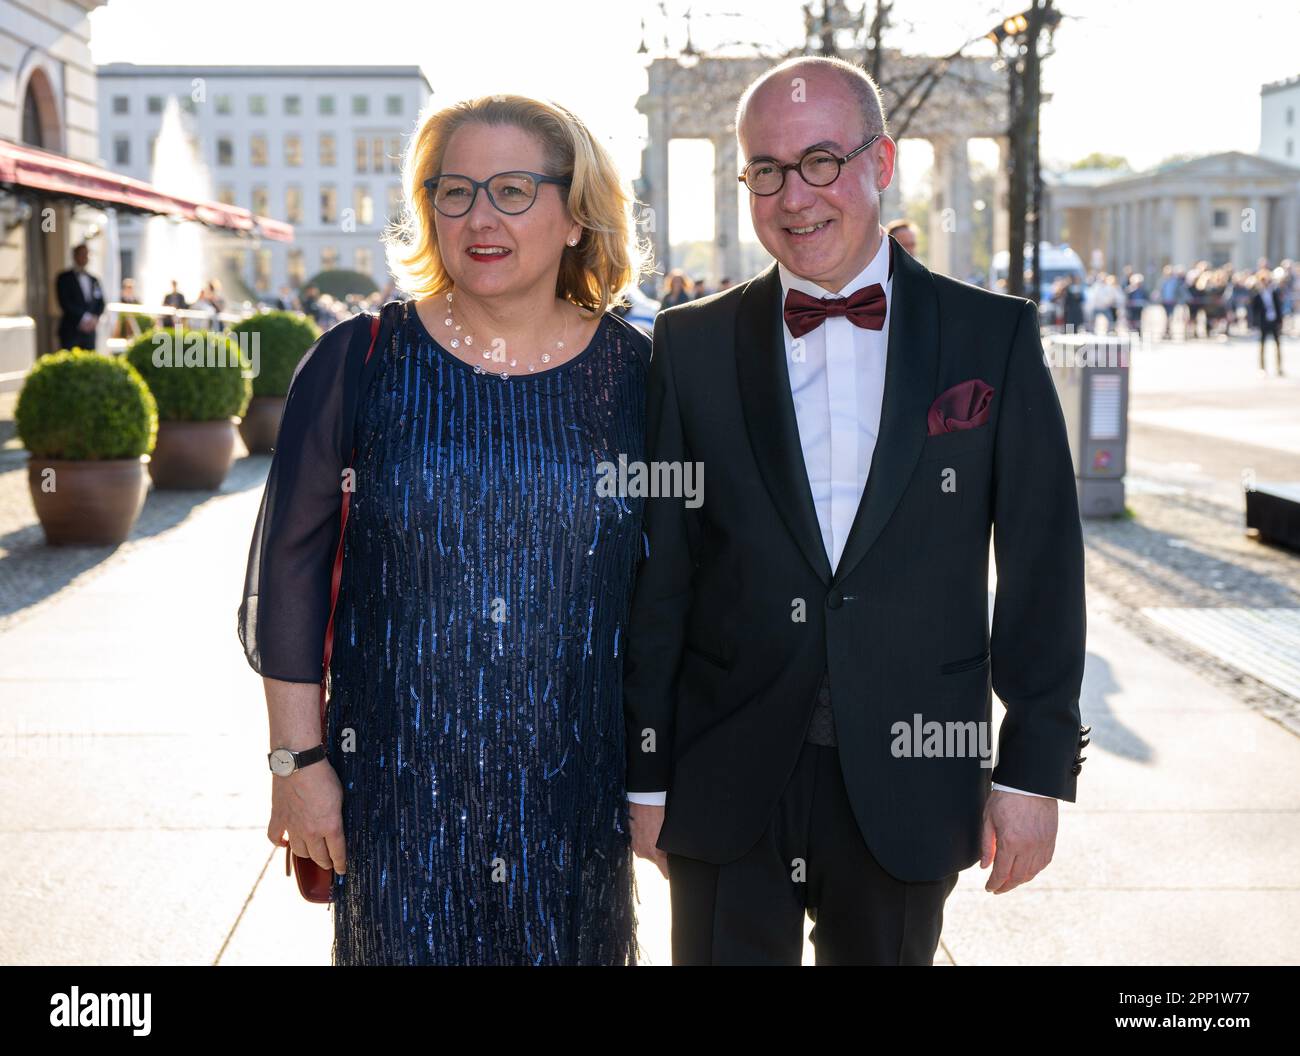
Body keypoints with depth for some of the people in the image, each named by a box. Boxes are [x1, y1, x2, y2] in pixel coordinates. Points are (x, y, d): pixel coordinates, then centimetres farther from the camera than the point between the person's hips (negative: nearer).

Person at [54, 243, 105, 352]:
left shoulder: (93, 280, 18)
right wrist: (84, 318, -14)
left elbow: (100, 303, 13)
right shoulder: (64, 278, 2)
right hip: (70, 331, -5)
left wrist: (94, 318, -6)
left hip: (89, 331, 5)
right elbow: (65, 303, -8)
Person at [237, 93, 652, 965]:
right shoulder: (358, 363, -4)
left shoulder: (636, 372, -2)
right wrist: (298, 759, -3)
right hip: (398, 785, -1)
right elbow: (288, 566, -1)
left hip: (579, 786, 1)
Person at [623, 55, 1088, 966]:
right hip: (727, 783, 0)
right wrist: (647, 772, 2)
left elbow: (1041, 565, 0)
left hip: (909, 782, 0)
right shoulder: (691, 345, 1)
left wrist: (1036, 766, -2)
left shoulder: (995, 336, 0)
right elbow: (659, 574, 2)